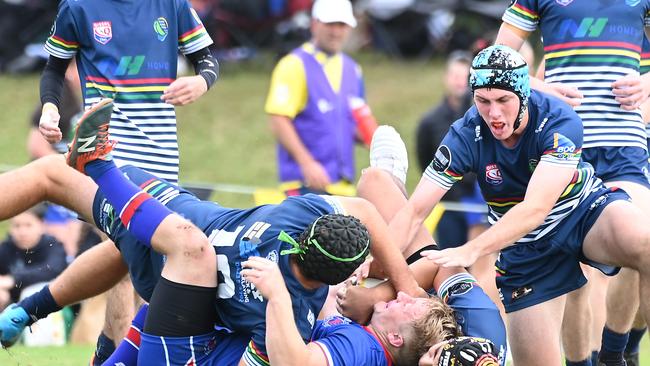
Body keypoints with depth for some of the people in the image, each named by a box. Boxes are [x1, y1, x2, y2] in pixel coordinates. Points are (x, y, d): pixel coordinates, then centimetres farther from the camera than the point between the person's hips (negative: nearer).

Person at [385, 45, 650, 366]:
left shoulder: (559, 121, -26)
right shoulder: (466, 136, -19)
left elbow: (536, 208, -37)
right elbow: (415, 210, -19)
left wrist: (470, 251, -48)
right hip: (526, 247, 2)